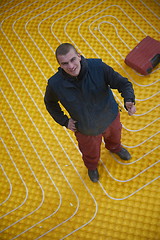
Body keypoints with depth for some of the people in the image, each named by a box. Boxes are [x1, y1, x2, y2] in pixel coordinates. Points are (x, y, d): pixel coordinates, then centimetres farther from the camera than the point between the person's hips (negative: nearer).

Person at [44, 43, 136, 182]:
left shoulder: (98, 66, -34)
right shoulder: (55, 84, -30)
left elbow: (123, 83, -26)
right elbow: (50, 102, -5)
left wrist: (129, 101, -45)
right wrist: (64, 121, -10)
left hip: (110, 117, 1)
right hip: (86, 129, -1)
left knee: (114, 137, 37)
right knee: (91, 154, 29)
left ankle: (114, 148, 78)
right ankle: (92, 167, 69)